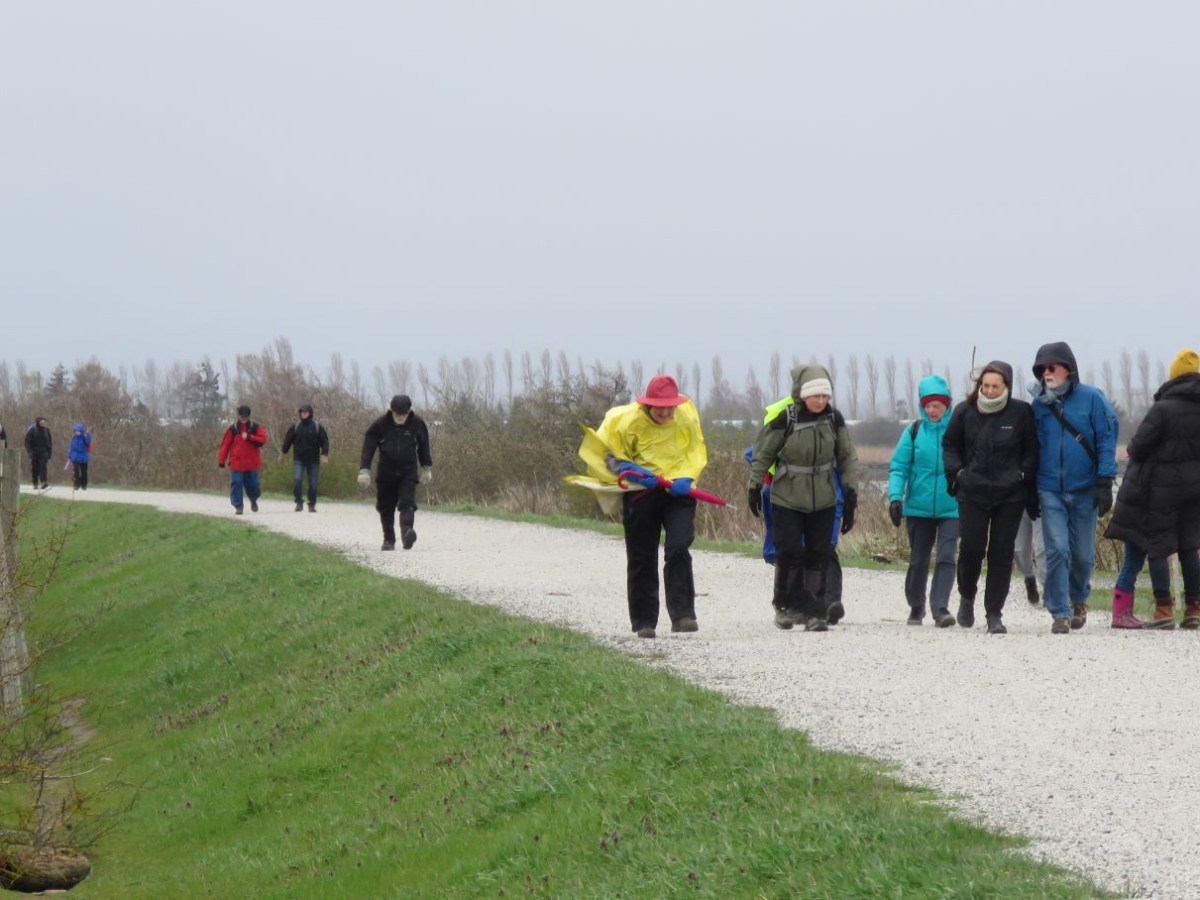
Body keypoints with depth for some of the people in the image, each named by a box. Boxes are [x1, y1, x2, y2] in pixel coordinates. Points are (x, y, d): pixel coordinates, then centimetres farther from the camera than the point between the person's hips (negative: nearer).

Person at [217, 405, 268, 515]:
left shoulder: (256, 428, 6)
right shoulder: (232, 429, 4)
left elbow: (263, 439, -7)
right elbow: (225, 445, 2)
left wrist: (249, 437, -19)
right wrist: (221, 460, -4)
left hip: (252, 463, 1)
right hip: (236, 463, -1)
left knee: (253, 484, 7)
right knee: (236, 484, -9)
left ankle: (254, 500, 35)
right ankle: (238, 506, -3)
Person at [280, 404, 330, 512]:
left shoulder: (318, 426, 0)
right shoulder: (295, 426, 4)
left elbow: (324, 441, 0)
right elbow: (288, 440, 12)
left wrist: (324, 454, -11)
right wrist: (283, 452, 13)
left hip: (313, 460, 0)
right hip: (298, 459, 0)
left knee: (313, 483, 4)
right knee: (297, 479, -16)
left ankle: (312, 504, 15)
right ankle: (299, 502, -5)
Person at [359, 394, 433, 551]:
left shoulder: (417, 424, 0)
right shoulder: (380, 425, -5)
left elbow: (423, 447, 14)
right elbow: (368, 448, -5)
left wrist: (427, 468, 19)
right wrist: (364, 470, -12)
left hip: (408, 472, -1)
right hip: (386, 473, 1)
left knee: (407, 504, -18)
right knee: (386, 508, 6)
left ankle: (407, 533, -34)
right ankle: (389, 540, 18)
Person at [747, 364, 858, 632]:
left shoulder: (834, 418, -3)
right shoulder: (784, 419, -14)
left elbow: (847, 457, 7)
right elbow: (762, 454, -2)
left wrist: (851, 490, 4)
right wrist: (754, 485, -1)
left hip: (823, 500, 3)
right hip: (787, 498, -3)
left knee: (818, 555, 1)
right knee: (789, 553, -7)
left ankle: (812, 611, 6)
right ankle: (784, 605, 11)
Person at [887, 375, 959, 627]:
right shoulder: (914, 432, 0)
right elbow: (898, 467, 0)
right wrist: (895, 497, -12)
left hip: (951, 508, -2)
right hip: (918, 507, 2)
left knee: (946, 557, -13)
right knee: (918, 560, 13)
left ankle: (940, 608, -16)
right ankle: (916, 607, 29)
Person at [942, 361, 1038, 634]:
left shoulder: (1021, 413, -3)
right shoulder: (965, 411, 2)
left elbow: (1032, 450, 8)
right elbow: (950, 445, 15)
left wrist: (1023, 476, -2)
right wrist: (957, 473, 3)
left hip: (1010, 495, -1)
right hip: (973, 493, 1)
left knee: (1002, 553, -1)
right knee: (971, 548, -6)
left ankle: (994, 614, 5)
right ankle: (967, 597, 23)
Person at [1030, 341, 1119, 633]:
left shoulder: (1092, 399, -4)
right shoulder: (1039, 405, 5)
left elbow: (1107, 440, -4)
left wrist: (1104, 483, -10)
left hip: (1084, 489, -1)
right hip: (1051, 491, 1)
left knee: (1083, 553, 7)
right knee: (1057, 551, -9)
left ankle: (1078, 598, 34)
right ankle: (1060, 612, -4)